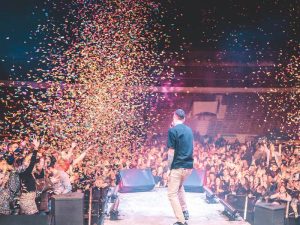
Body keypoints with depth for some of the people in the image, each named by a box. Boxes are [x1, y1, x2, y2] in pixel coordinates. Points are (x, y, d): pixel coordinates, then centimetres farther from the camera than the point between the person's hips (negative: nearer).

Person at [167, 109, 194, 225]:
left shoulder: (172, 130, -11)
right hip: (188, 166, 7)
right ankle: (185, 211, 29)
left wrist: (169, 169, -8)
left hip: (177, 166, -7)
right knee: (179, 187, 30)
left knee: (172, 194, 1)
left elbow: (171, 152, -13)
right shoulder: (189, 130, 10)